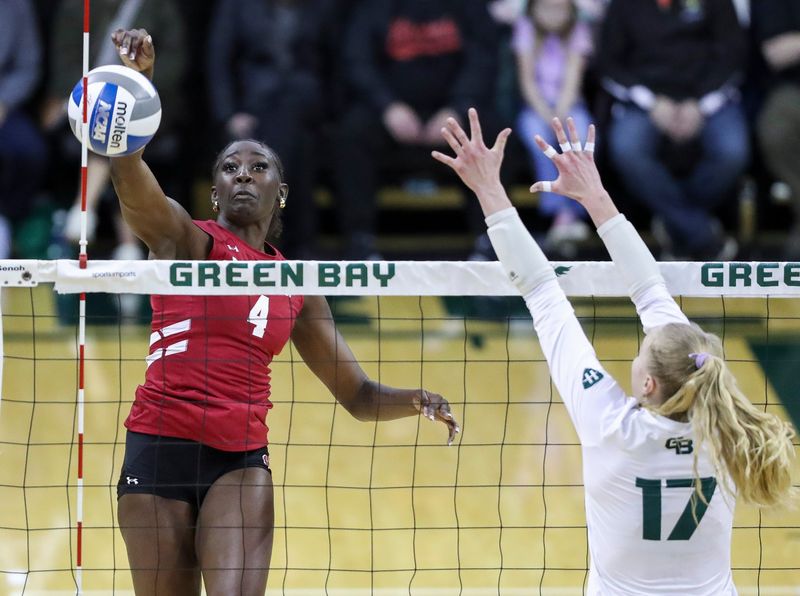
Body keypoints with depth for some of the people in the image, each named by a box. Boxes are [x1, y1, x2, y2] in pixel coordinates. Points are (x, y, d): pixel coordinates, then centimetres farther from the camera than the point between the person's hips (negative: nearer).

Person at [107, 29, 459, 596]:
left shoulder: (298, 288, 13)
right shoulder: (185, 240, 1)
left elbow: (358, 394, 17)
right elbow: (127, 170, -19)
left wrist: (414, 399, -6)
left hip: (241, 460, 2)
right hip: (160, 445, -2)